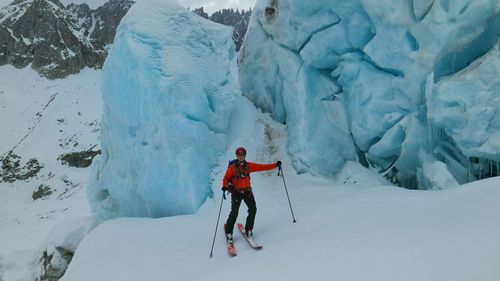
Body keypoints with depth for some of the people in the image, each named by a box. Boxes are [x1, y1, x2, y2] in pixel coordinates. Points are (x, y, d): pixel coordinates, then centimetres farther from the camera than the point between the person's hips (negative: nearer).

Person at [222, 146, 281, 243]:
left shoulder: (249, 166, 2)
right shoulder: (232, 167, -7)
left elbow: (262, 167, 3)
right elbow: (226, 178, -4)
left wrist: (276, 165, 0)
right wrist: (225, 186, -25)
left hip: (247, 191, 3)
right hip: (236, 192, -3)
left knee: (253, 209, -10)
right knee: (234, 213, -8)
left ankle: (248, 230, 10)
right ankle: (228, 233, 10)